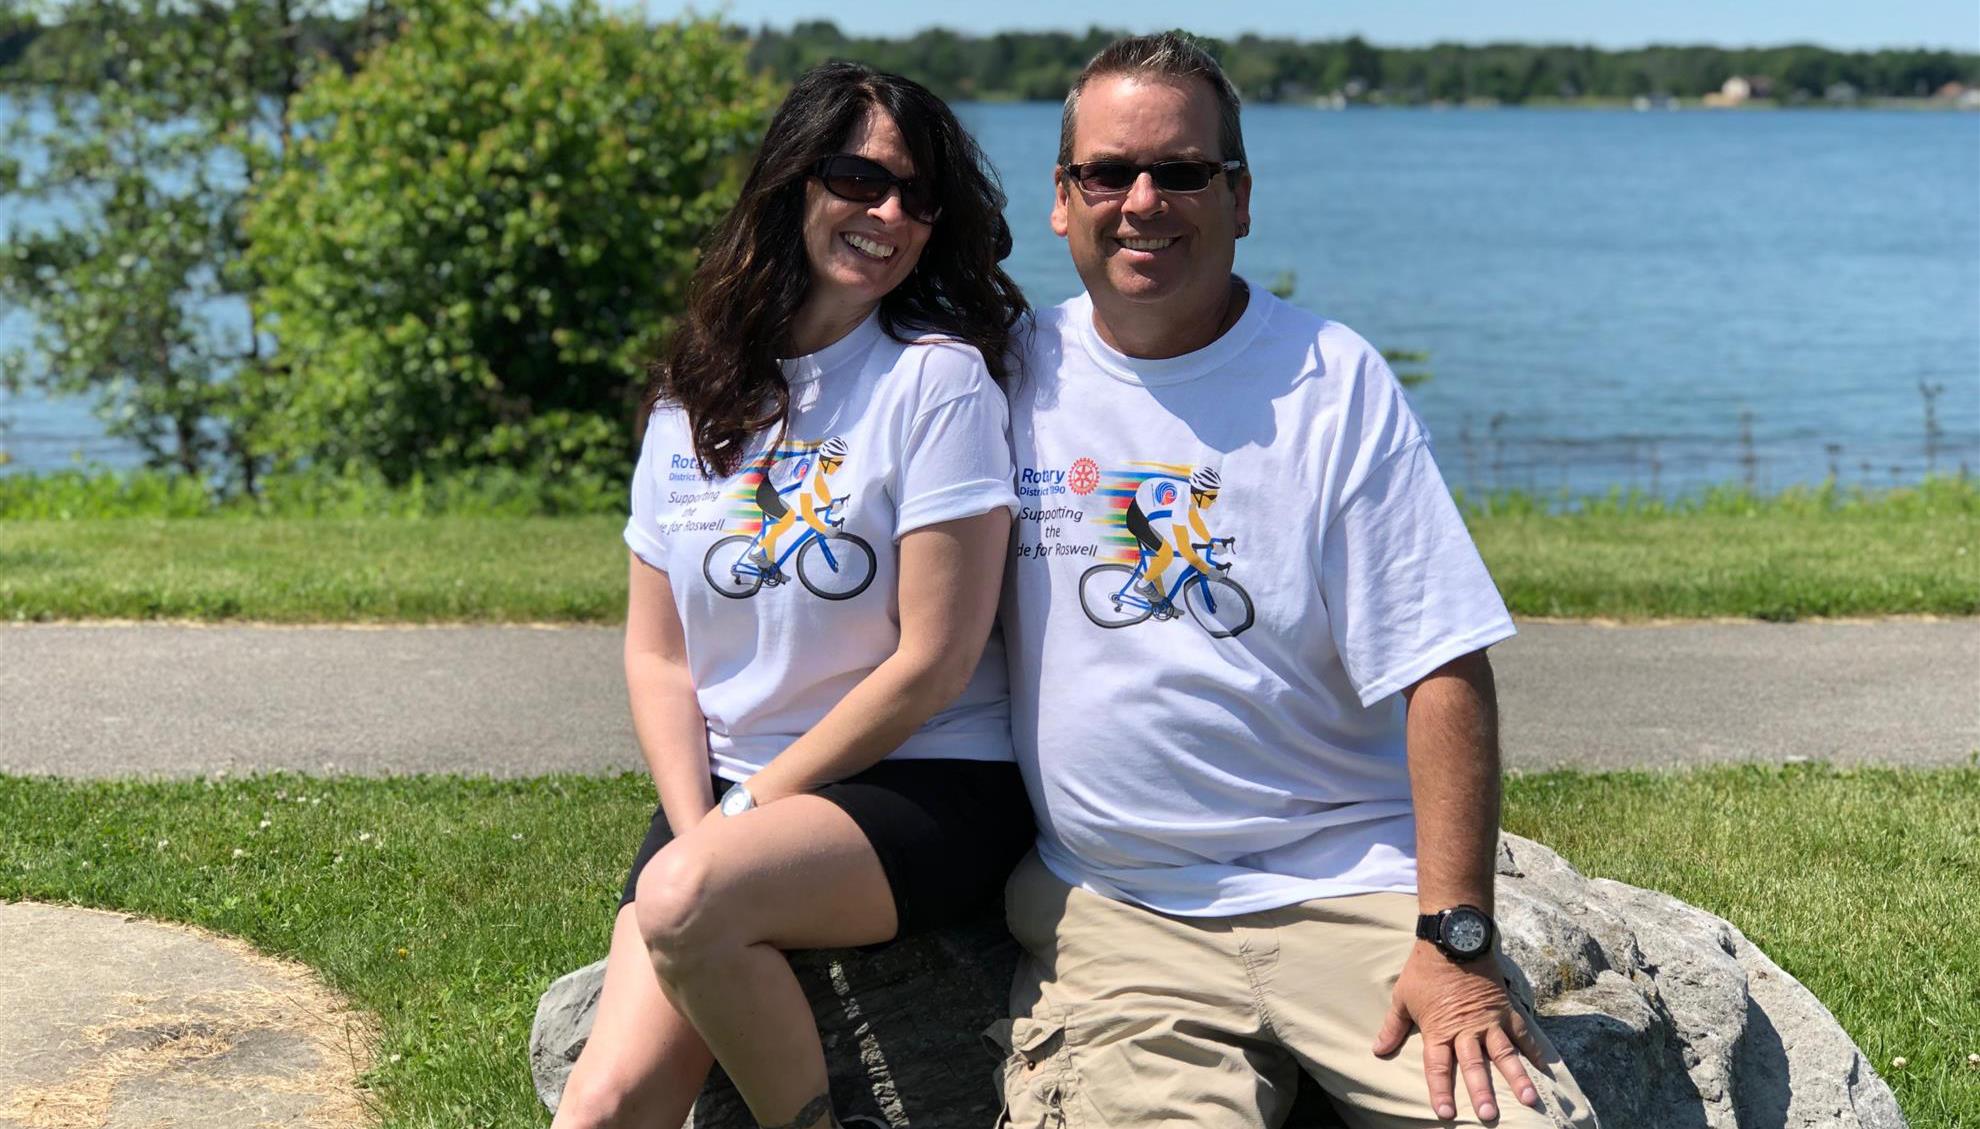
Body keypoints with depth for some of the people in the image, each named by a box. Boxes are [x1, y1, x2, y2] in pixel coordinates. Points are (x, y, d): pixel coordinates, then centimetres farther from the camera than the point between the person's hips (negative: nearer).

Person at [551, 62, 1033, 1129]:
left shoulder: (936, 377, -7)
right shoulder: (691, 399, 9)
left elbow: (934, 660, -12)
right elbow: (657, 654, 9)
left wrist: (746, 815, -8)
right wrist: (698, 826, -7)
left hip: (920, 789, -4)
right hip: (727, 796, 4)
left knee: (686, 899, -32)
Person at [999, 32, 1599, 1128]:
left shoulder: (1332, 381, 1)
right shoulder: (1010, 373, 6)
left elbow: (1443, 670, -5)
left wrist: (1455, 937, -12)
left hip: (1344, 883, -1)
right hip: (1109, 911, 1)